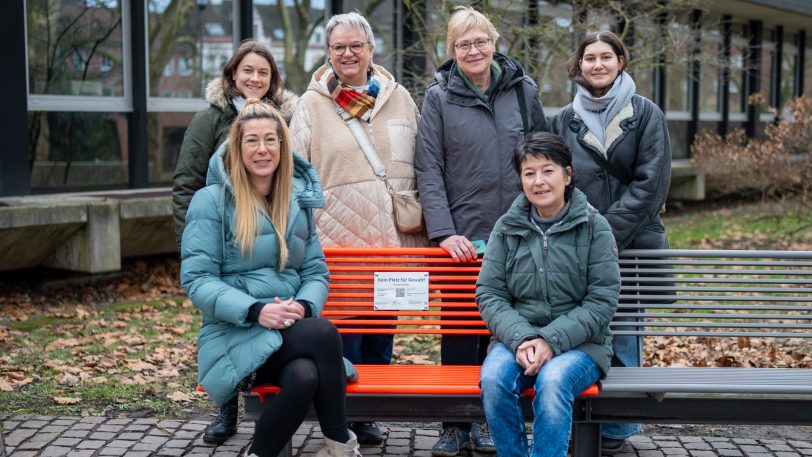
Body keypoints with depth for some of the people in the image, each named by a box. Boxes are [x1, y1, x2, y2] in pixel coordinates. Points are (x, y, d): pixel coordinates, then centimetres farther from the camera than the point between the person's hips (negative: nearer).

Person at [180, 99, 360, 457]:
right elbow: (196, 280, -7)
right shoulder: (211, 201, -1)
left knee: (305, 376, -34)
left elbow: (316, 273, 13)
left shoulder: (298, 200, 14)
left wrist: (303, 306, -11)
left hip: (291, 335, 4)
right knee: (323, 332, -32)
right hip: (234, 336, -4)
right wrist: (255, 310, -21)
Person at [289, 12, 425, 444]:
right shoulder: (311, 105, 4)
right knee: (343, 330, 0)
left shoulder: (400, 99, 10)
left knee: (383, 330, 10)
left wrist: (422, 229, 9)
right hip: (337, 239, -3)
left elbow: (423, 168, 14)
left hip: (392, 239, 3)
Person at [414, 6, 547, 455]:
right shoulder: (439, 97, 0)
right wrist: (444, 231, -14)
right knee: (459, 329, 4)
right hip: (461, 236, -2)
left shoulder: (524, 90, 6)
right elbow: (428, 171, -4)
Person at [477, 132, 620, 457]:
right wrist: (520, 338, -15)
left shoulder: (594, 227, 1)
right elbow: (488, 294, 3)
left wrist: (551, 340, -16)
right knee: (493, 378, -29)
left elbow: (601, 302, -5)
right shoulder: (507, 227, 7)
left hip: (579, 343, -2)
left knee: (553, 380, -34)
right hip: (516, 339, 2)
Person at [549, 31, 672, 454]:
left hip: (632, 243, -2)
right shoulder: (564, 120, 10)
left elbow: (651, 182, -5)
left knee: (622, 338, 2)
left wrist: (609, 230, -13)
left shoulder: (645, 114, 3)